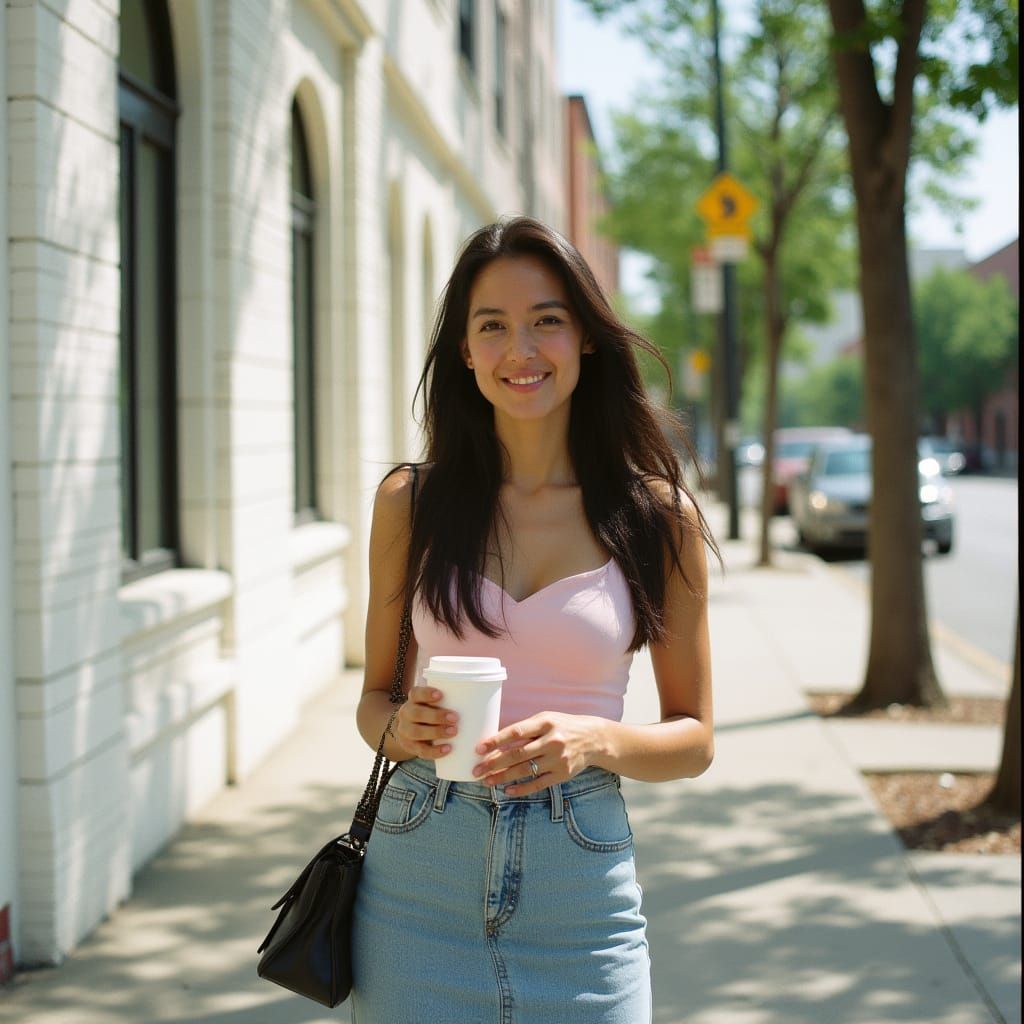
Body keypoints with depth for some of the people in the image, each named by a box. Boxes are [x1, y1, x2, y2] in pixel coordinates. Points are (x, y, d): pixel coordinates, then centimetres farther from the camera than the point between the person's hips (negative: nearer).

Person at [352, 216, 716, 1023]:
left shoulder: (658, 517, -2)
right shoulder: (410, 501, 2)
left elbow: (694, 737, 4)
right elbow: (375, 695, 10)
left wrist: (595, 742, -15)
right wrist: (402, 729, -12)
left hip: (579, 901, 0)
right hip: (417, 890, 1)